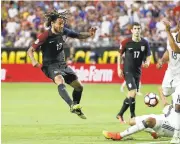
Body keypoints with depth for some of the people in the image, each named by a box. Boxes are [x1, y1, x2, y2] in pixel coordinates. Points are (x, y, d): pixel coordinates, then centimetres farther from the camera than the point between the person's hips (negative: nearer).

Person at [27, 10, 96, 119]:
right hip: (51, 66, -7)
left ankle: (76, 109, 34)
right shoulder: (45, 36, -16)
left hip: (62, 64, 7)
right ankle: (72, 105, -52)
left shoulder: (64, 32, 0)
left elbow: (79, 36, 14)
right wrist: (34, 61, -31)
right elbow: (30, 50, -12)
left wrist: (89, 34, -6)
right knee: (60, 81, -37)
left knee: (79, 86, 9)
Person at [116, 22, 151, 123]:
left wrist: (147, 62, -14)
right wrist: (119, 68, -2)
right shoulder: (126, 42, -7)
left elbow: (148, 56, 8)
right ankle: (133, 116, -10)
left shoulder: (145, 43, 0)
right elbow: (120, 55, 4)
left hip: (138, 72, 5)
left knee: (131, 95, 10)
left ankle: (120, 114, 26)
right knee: (133, 92, -18)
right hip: (128, 71, -5)